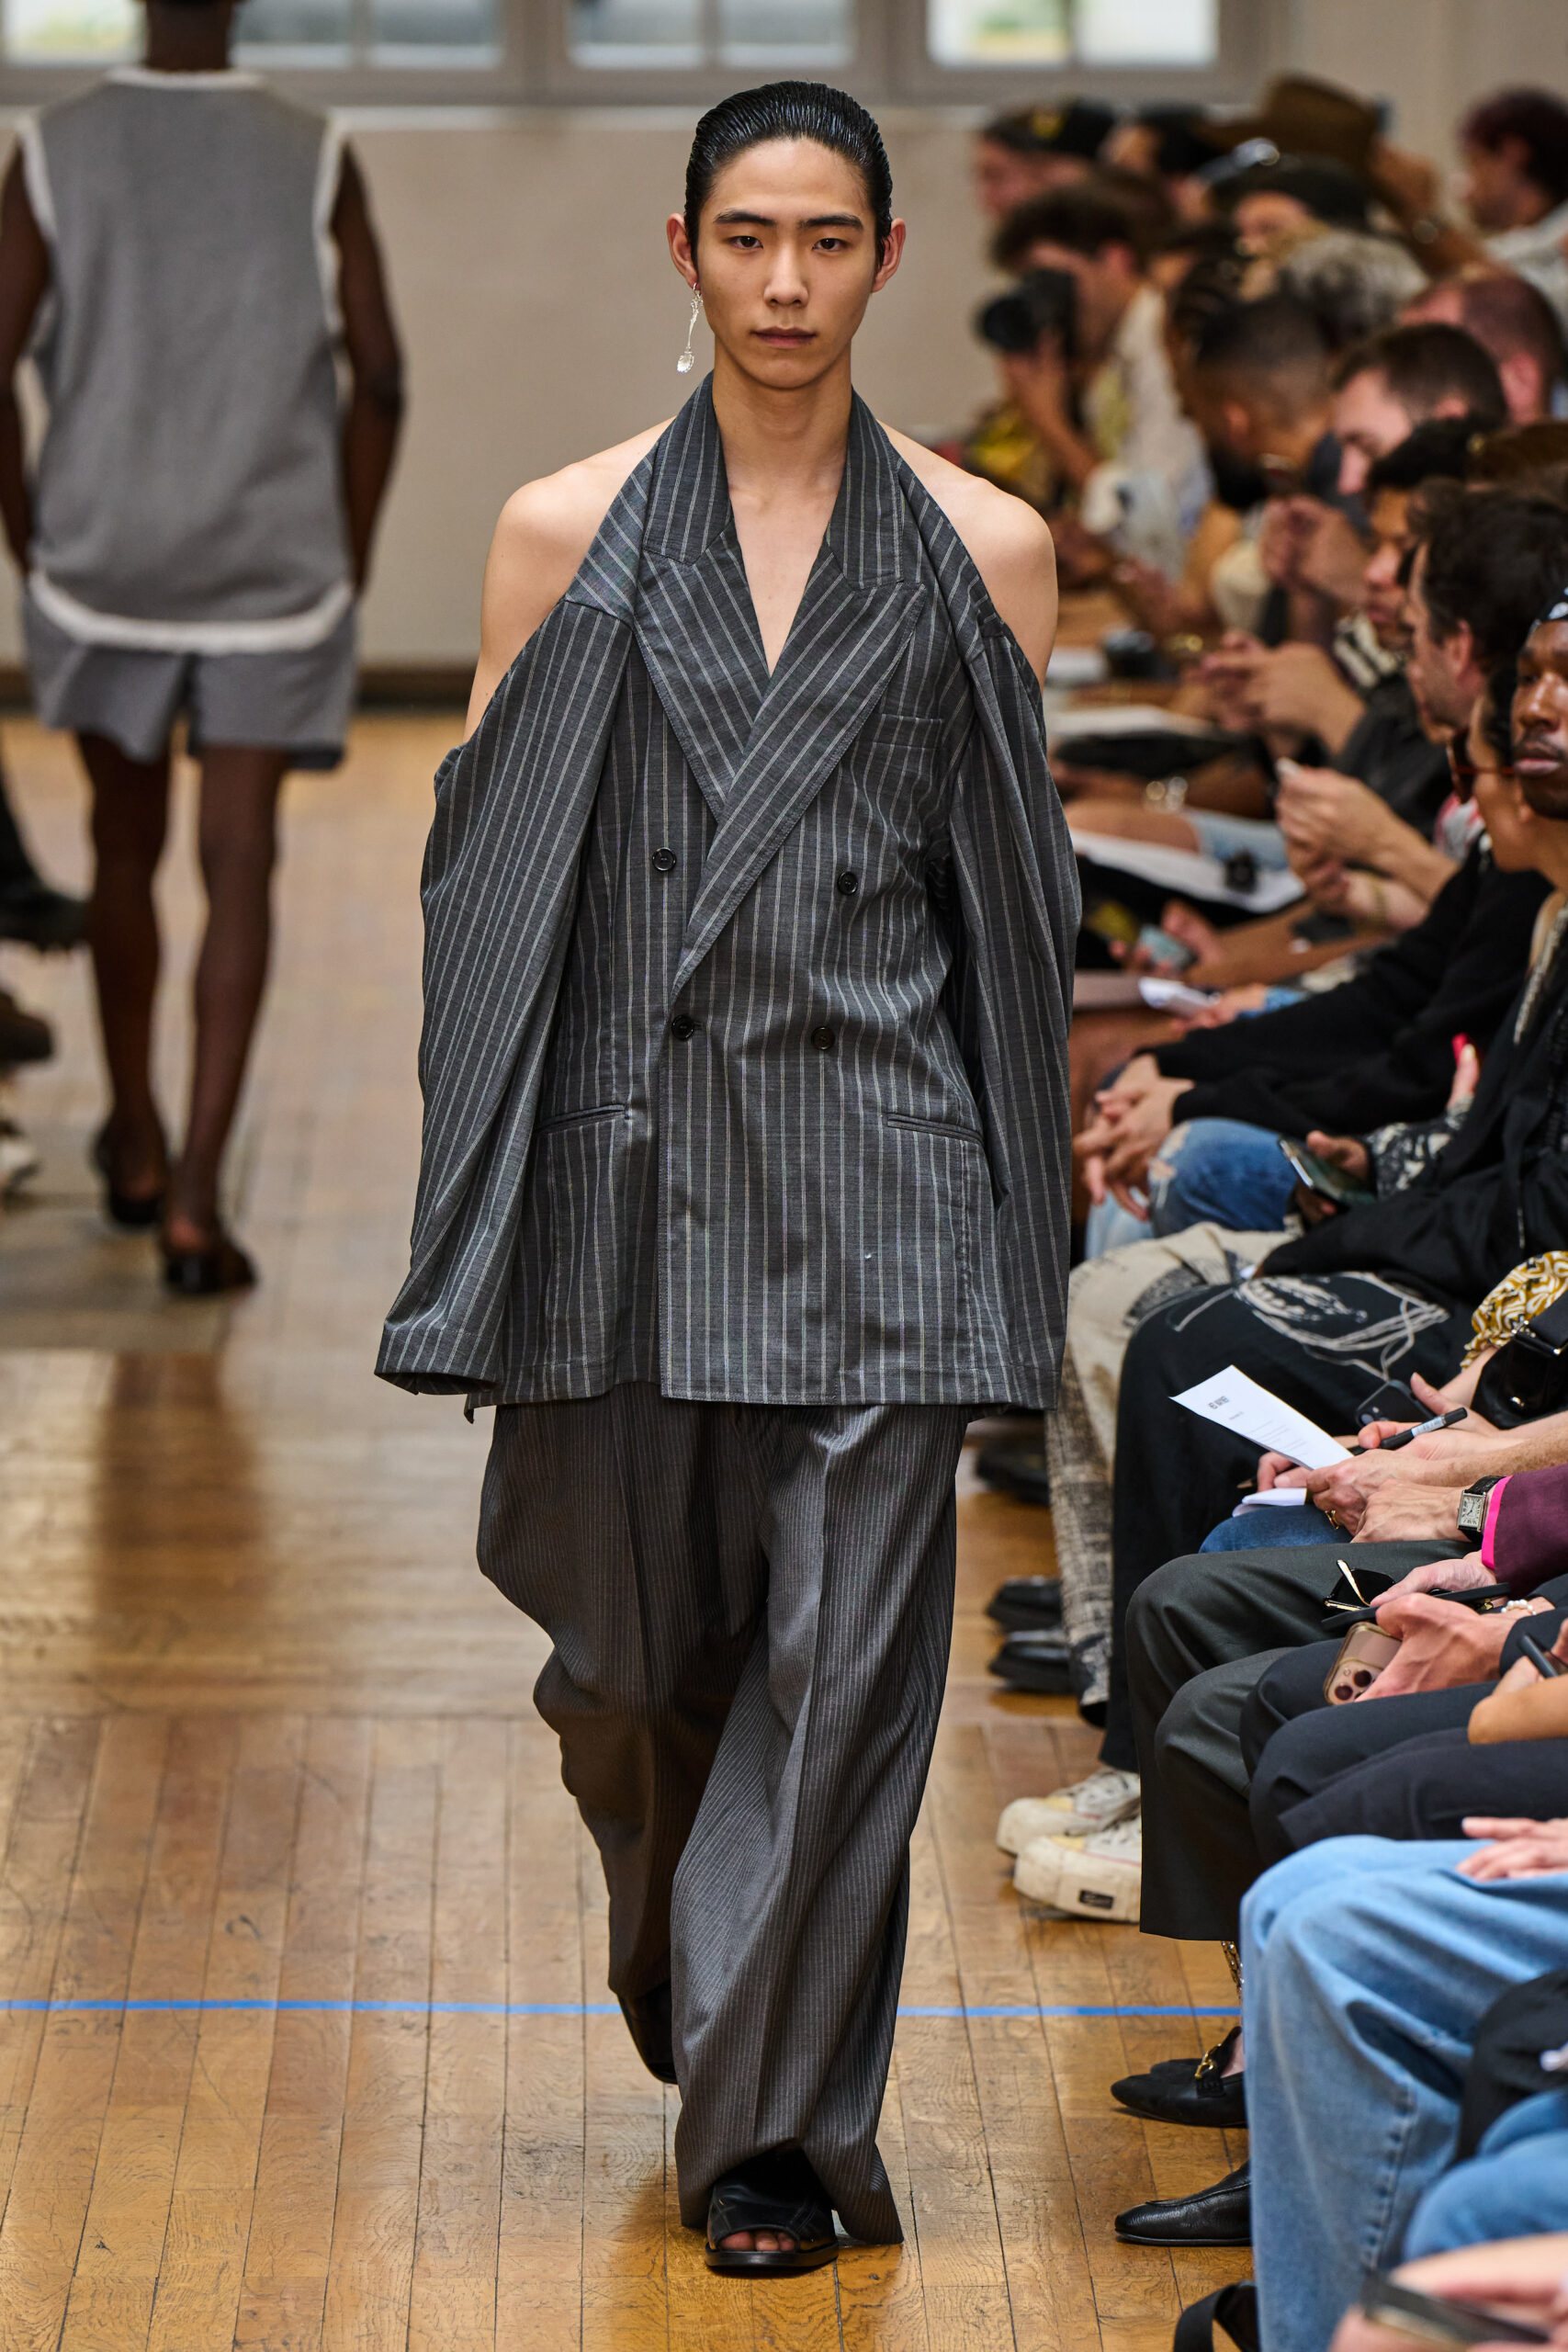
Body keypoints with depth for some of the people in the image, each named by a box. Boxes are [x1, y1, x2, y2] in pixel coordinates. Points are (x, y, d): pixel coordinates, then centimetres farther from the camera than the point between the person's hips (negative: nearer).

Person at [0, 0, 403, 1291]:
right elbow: (378, 375, -4)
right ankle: (196, 1194, -9)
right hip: (272, 569, -1)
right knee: (239, 866, 0)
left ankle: (138, 1144, 34)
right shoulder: (315, 160, -5)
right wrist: (350, 555, 8)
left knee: (125, 848, 18)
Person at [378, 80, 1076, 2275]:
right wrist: (482, 1235, 0)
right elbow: (485, 869, 5)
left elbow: (1024, 888, 9)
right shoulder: (568, 533, 4)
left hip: (871, 1162, -1)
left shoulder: (980, 550, 4)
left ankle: (773, 2118, 7)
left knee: (844, 1653, -5)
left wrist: (1018, 1211, 6)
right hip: (632, 1154, 1)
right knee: (632, 1658, 8)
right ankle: (693, 1984, 38)